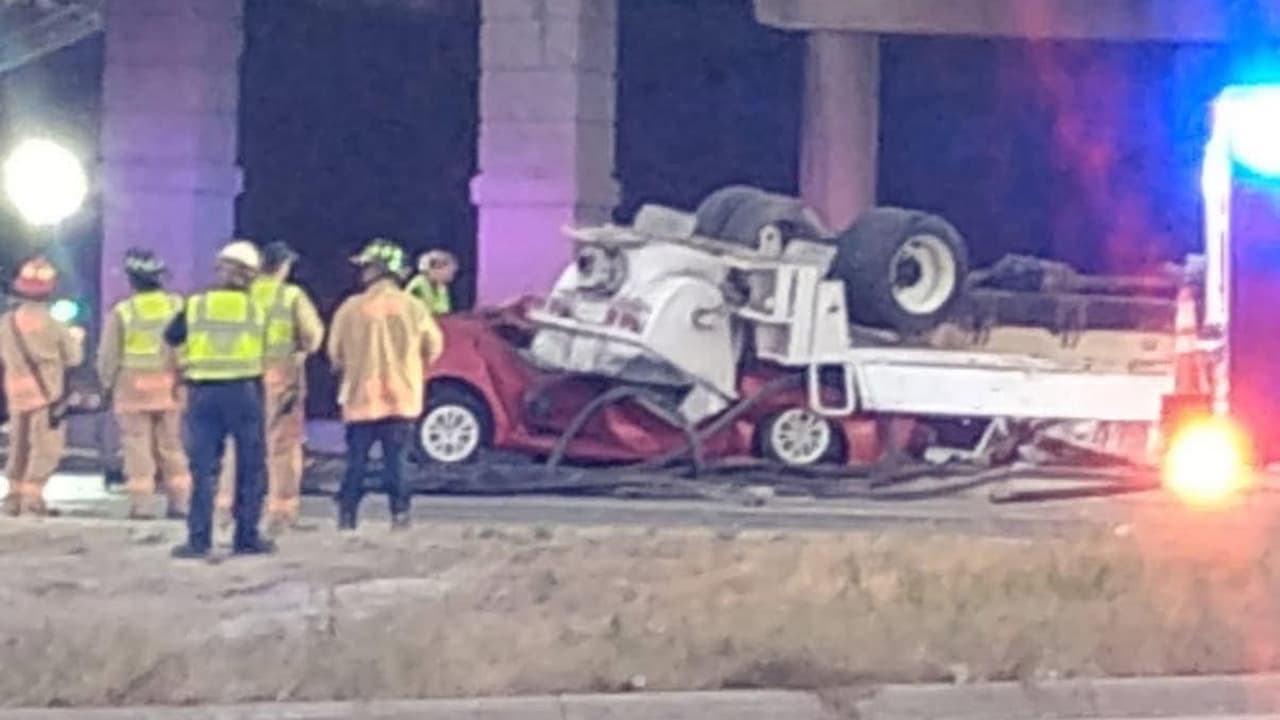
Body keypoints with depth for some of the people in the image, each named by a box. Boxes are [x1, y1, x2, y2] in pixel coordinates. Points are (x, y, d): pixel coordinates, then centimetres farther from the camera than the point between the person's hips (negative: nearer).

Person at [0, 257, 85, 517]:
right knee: (47, 447, -1)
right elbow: (73, 358, -3)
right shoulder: (52, 326, -14)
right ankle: (32, 493, -10)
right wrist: (75, 338, 16)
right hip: (46, 394, -5)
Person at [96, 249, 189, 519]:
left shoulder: (122, 311, -8)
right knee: (172, 446, 10)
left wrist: (108, 382, 15)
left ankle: (141, 504, 0)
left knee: (138, 446, 3)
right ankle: (180, 502, 10)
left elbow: (108, 354, -1)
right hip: (170, 385, 3)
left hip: (133, 386, -2)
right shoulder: (178, 305, -1)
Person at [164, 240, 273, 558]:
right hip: (244, 391, -1)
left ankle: (199, 540, 0)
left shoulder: (195, 305, 4)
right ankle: (246, 537, 8)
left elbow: (171, 338, 12)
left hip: (203, 392, 1)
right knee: (250, 467, 8)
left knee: (203, 467, 4)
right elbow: (262, 352, 8)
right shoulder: (255, 309, 5)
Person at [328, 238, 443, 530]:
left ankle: (347, 516, 7)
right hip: (402, 399, 1)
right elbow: (433, 347, 7)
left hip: (361, 398, -1)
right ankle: (400, 513, 3)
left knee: (356, 461, 8)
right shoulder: (413, 308, -4)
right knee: (395, 460, 7)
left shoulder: (351, 308, -9)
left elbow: (335, 353, -1)